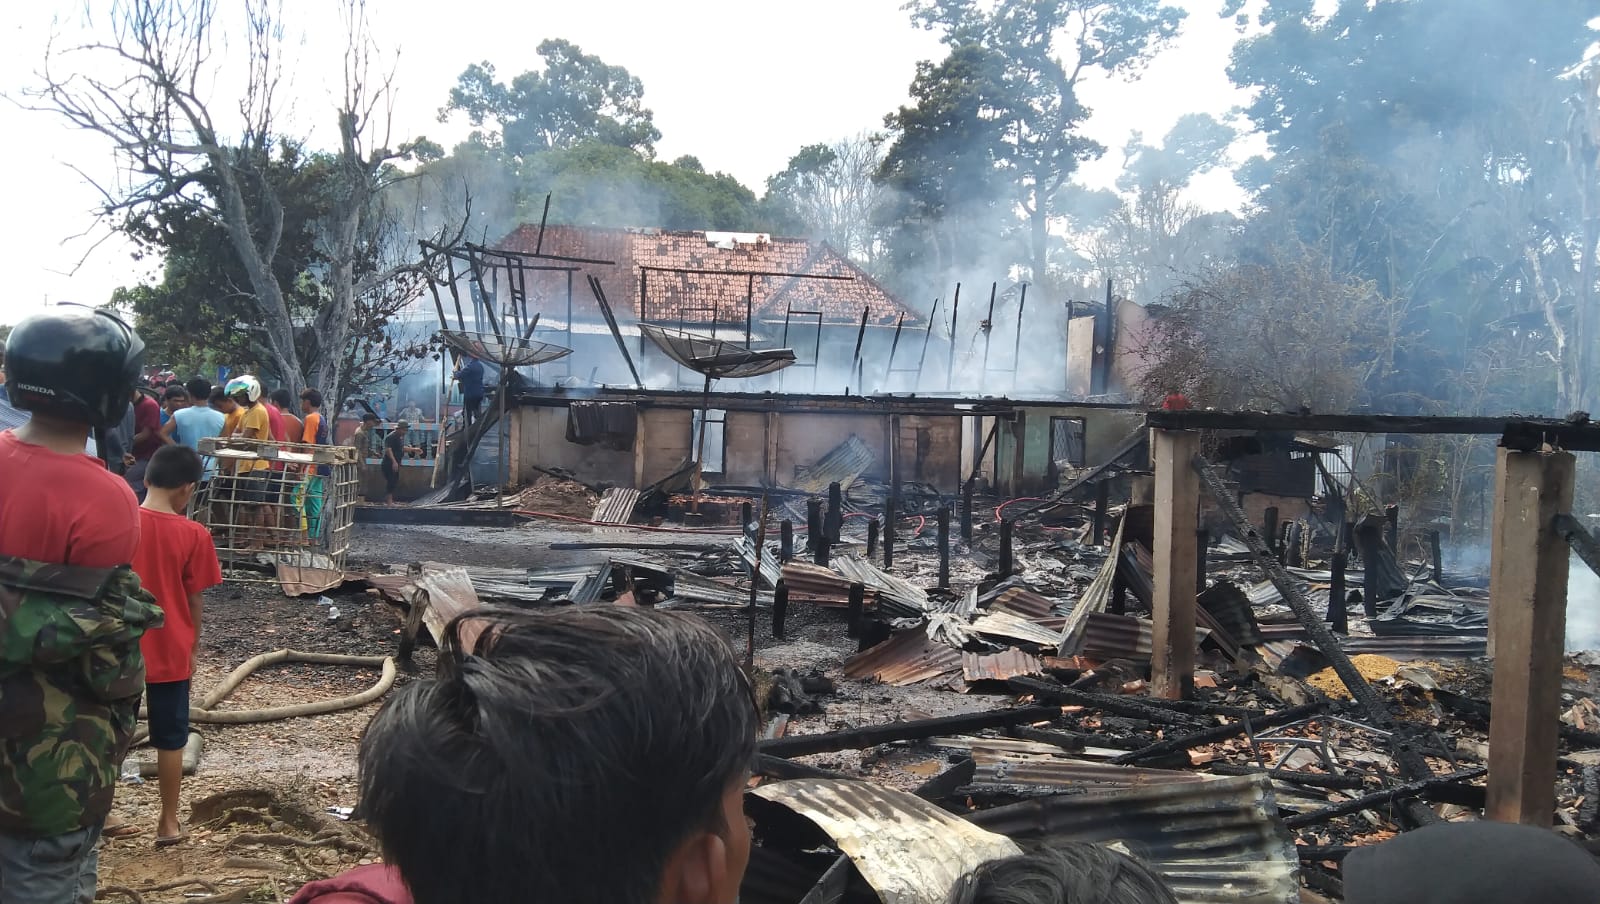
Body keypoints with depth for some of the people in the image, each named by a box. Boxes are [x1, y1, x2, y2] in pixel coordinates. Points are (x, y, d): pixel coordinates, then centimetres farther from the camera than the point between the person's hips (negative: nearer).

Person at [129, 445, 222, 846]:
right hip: (169, 653, -2)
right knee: (170, 740, 10)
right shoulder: (193, 535, -11)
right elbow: (194, 601, -6)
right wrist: (192, 649, 7)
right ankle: (168, 823, 18)